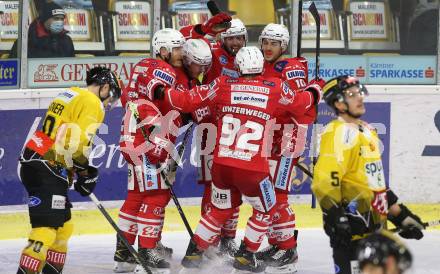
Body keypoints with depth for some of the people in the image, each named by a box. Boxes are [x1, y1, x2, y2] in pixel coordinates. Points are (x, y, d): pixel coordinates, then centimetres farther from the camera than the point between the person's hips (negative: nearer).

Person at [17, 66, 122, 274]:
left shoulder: (68, 95, 22)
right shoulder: (92, 103, -7)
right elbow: (79, 142, -18)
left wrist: (72, 170, 19)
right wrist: (87, 172, -5)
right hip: (47, 169, -10)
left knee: (63, 225, 20)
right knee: (47, 227, -16)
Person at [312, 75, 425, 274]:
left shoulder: (367, 131, 19)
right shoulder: (339, 133, -13)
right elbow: (325, 180, -23)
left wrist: (401, 215, 26)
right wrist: (336, 217, -28)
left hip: (373, 227, 10)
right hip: (351, 228, -10)